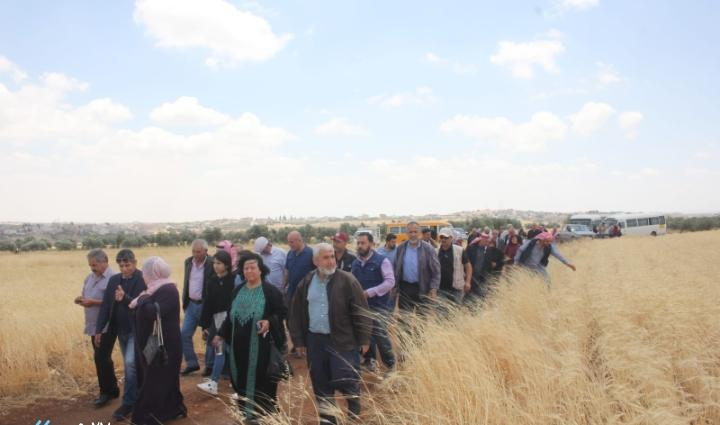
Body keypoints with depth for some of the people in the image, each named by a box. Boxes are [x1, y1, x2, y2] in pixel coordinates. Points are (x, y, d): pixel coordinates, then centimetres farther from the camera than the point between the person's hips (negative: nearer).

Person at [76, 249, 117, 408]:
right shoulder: (89, 278, 12)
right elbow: (86, 297, 19)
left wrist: (93, 302, -24)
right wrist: (81, 300, -3)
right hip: (94, 326, 8)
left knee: (101, 358, -6)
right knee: (102, 358, 14)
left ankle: (106, 392, 8)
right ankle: (111, 389, 25)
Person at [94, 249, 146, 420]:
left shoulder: (144, 280, -12)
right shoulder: (114, 280, 5)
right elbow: (105, 305, 6)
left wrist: (125, 298, -34)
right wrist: (99, 329, 5)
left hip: (137, 330, -6)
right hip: (120, 330, 6)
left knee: (130, 363, -13)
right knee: (130, 366, 14)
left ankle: (128, 403, 0)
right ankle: (137, 397, 28)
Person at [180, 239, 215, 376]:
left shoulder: (212, 264, -16)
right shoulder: (188, 261, 3)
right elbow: (186, 282, 14)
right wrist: (184, 302, 12)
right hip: (191, 304, 6)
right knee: (185, 334, 6)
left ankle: (210, 365, 19)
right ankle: (191, 363, 20)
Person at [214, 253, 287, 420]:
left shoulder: (271, 291, -7)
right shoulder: (237, 291, 10)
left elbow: (281, 312, -6)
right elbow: (230, 316, 17)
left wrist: (269, 322, -23)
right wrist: (221, 334, 13)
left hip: (261, 345, -5)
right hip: (239, 345, 5)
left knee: (261, 381, 1)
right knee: (241, 380, 12)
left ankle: (263, 415, 16)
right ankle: (246, 412, 27)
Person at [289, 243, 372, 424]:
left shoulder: (347, 280, -8)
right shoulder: (306, 283, 5)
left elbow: (360, 312, -8)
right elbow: (296, 313, 11)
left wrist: (364, 339, -9)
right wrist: (299, 340, 8)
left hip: (343, 341, -4)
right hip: (315, 340, 4)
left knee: (348, 383, -2)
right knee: (321, 384, 13)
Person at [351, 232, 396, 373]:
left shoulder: (382, 261, -9)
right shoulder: (355, 263, 9)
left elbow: (390, 282, -15)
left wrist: (369, 292, -19)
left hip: (378, 305, -5)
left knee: (380, 335, -9)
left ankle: (390, 364, 8)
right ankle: (369, 361, 28)